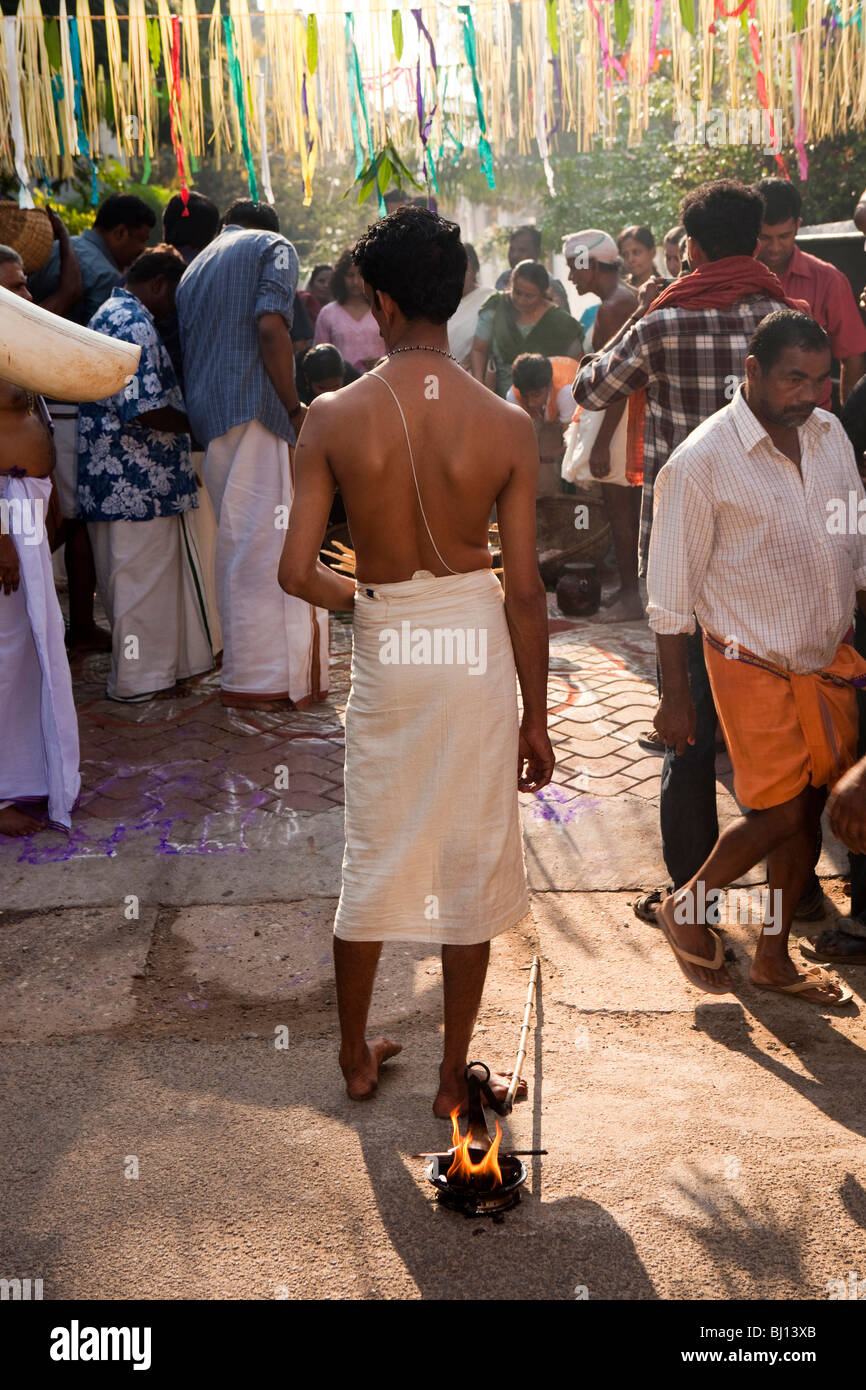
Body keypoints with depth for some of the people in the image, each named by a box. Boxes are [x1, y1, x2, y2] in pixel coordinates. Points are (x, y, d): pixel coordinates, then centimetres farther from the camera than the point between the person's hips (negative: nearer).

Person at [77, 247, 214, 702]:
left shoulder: (112, 315, 18)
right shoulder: (133, 325, -17)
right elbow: (145, 410, -24)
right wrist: (193, 422, -9)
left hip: (121, 480, 11)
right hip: (136, 482, -11)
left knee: (141, 577, 17)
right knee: (141, 578, -1)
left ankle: (158, 666, 28)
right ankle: (140, 680, 9)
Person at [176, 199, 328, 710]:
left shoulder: (197, 266, 28)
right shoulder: (273, 246, 6)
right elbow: (270, 327, -11)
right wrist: (295, 409, -8)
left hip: (208, 416, 8)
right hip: (256, 411, -8)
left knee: (239, 544, 12)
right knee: (268, 544, -7)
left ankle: (248, 668, 17)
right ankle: (271, 677, -7)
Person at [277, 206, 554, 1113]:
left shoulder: (334, 417, -11)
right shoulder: (505, 426, -10)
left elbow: (297, 572, -11)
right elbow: (523, 587, -8)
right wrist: (536, 715, 2)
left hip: (384, 648, 1)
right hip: (475, 642, 0)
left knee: (373, 857, 18)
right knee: (471, 862, 13)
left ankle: (357, 1056, 35)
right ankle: (453, 1076, 26)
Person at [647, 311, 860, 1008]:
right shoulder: (700, 462, -16)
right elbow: (673, 592, -12)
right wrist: (676, 695, -11)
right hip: (755, 664, -6)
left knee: (809, 807, 11)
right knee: (780, 814, -4)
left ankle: (774, 956, 28)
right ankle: (687, 909, 23)